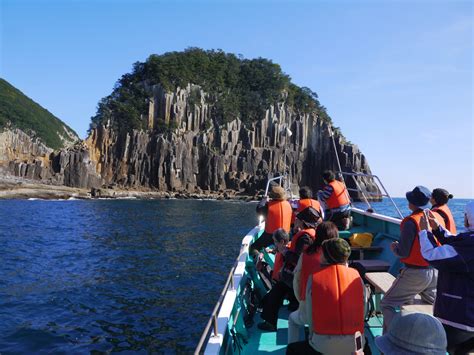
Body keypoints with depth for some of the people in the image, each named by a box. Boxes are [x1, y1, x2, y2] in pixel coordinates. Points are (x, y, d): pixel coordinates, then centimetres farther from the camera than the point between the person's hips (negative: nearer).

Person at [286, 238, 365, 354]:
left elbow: (308, 315, 1)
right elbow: (362, 310, 5)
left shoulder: (314, 278, -3)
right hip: (355, 345, 2)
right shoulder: (356, 276, 0)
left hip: (324, 345, -2)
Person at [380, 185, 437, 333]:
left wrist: (394, 247, 3)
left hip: (415, 273, -7)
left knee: (386, 304, 1)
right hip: (435, 272, 7)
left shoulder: (411, 222, -18)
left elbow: (403, 253, -18)